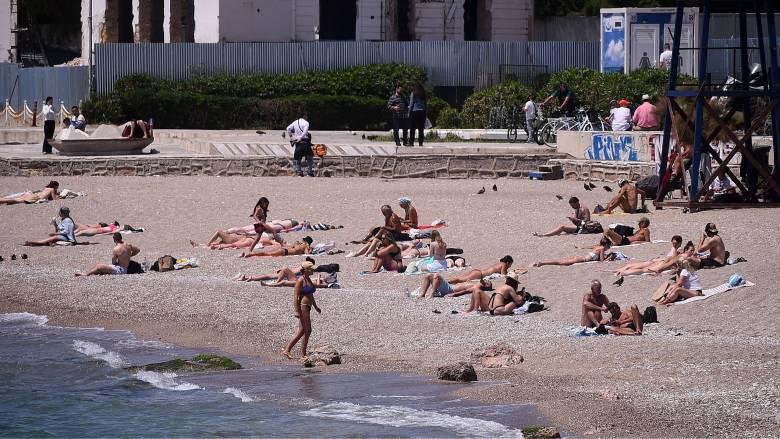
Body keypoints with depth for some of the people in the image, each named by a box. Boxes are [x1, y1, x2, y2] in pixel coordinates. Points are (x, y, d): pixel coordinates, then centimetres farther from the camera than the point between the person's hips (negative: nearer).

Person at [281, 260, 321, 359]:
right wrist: (296, 311, -23)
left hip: (307, 307, 10)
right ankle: (303, 354, 0)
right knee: (307, 331, -6)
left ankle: (286, 350, 12)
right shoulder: (300, 281, -14)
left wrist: (315, 307, 28)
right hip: (302, 307, -10)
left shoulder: (308, 279, 13)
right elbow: (295, 296, -18)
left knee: (301, 332, 10)